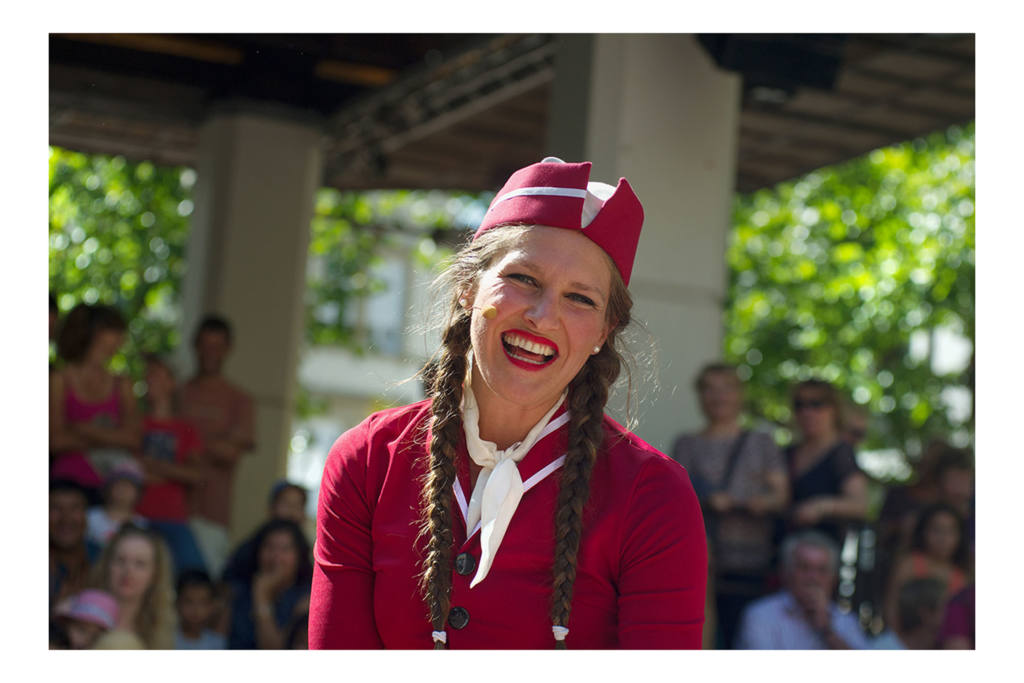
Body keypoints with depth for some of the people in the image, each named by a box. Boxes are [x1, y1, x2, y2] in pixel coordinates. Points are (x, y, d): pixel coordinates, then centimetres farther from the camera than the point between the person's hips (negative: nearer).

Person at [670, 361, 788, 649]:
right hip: (699, 558, 0)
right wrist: (707, 501, -16)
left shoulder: (761, 443, 17)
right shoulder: (687, 445, 16)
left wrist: (763, 502, -15)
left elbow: (781, 493, 8)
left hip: (751, 560, 0)